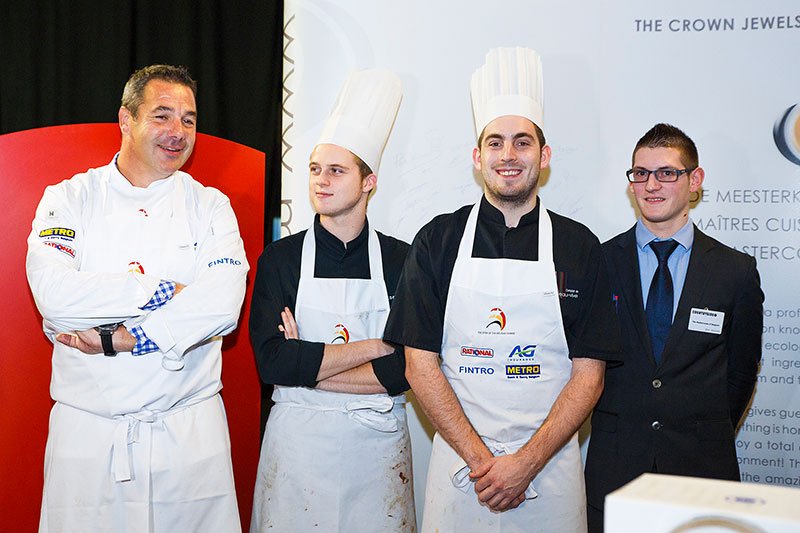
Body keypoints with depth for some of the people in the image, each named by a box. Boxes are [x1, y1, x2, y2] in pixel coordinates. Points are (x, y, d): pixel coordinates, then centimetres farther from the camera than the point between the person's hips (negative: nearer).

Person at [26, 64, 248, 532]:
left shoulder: (211, 206, 3)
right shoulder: (68, 199, 2)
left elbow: (223, 305, -13)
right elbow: (55, 295, -15)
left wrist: (117, 339, -16)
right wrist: (162, 290, -14)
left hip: (191, 431, 1)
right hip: (87, 429, 0)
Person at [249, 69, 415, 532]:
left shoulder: (401, 261, -1)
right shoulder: (281, 258, 0)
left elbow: (410, 369, -9)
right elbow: (271, 361, -12)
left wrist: (306, 365, -12)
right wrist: (374, 346, -12)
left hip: (379, 441, 0)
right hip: (298, 438, 0)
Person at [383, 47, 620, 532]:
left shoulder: (580, 247, 0)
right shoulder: (437, 241, 0)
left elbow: (589, 374, -2)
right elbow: (420, 365, -3)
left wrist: (525, 463, -12)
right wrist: (481, 459, -11)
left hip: (551, 467, 0)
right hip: (459, 463, 0)